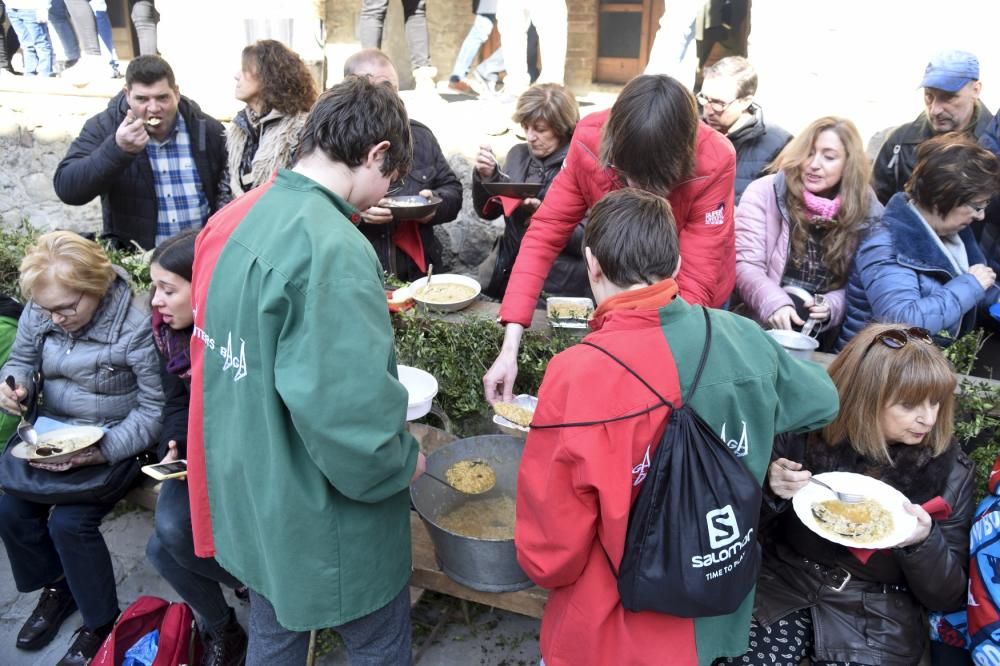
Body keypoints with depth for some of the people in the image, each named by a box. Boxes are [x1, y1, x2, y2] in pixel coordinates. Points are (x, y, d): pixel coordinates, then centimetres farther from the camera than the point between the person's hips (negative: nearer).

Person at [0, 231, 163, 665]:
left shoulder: (135, 328, -24)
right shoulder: (39, 312, -6)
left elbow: (156, 409, -20)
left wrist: (102, 451, -31)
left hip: (112, 441, -6)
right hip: (51, 432, 6)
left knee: (70, 520, -19)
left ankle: (102, 621, 7)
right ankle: (57, 586, 21)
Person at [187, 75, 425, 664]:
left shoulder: (234, 219, -1)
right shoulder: (333, 246, -28)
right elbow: (347, 411, -31)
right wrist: (404, 460, -12)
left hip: (247, 494, 8)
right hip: (323, 525, -8)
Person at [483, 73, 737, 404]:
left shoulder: (713, 162, -34)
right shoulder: (590, 139, -28)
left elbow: (696, 283, -35)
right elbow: (545, 232, -27)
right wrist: (510, 347, -36)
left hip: (683, 304, -2)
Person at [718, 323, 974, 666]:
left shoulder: (949, 470, -6)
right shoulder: (805, 433, -7)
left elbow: (949, 598, -1)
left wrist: (925, 541, -21)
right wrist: (769, 491, -17)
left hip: (877, 619, 1)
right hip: (782, 585, 0)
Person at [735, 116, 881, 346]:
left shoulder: (867, 213, 4)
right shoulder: (764, 192, -2)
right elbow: (745, 264, -9)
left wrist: (832, 306, -14)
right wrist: (774, 303, -27)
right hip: (762, 325, -3)